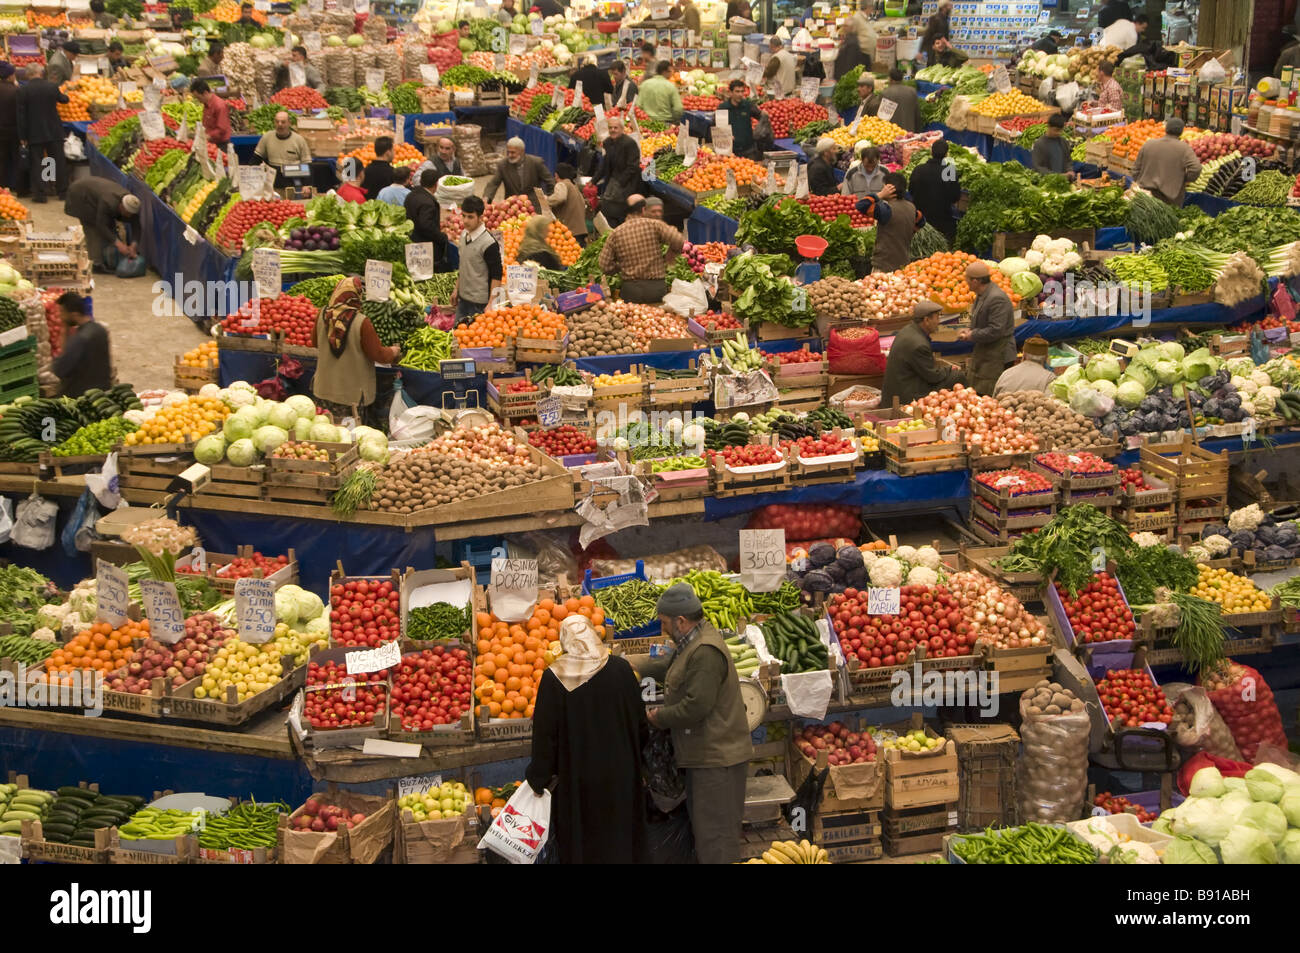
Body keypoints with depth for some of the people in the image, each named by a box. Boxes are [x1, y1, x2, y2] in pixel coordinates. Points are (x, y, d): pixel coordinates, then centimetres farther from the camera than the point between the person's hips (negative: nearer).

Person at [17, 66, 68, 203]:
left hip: (34, 134, -2)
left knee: (36, 164, 4)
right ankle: (62, 191, 17)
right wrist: (65, 96, 40)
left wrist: (22, 136, -3)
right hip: (54, 132, 2)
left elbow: (21, 114, -9)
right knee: (58, 161, 11)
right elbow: (63, 99, 15)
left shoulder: (22, 90, -10)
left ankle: (39, 194, 1)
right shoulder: (52, 87, -5)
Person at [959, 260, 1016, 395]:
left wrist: (972, 336, -16)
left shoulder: (997, 298, -23)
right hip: (983, 353, 10)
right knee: (977, 393, 14)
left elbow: (995, 331, -26)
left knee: (987, 396, -10)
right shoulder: (982, 294, 9)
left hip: (997, 356, -10)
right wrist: (970, 332, 4)